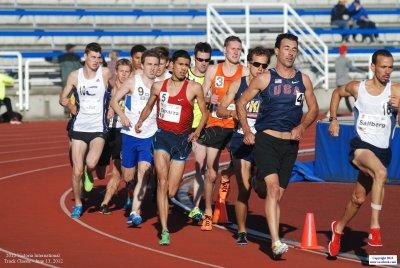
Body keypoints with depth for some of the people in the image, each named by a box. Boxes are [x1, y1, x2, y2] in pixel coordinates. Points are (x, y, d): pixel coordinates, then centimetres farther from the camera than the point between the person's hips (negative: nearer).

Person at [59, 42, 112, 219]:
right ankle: (77, 204, 21)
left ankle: (89, 174, 11)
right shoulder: (75, 76, 1)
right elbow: (63, 97, 10)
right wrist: (64, 101, -12)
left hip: (98, 128, -2)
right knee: (77, 172, 1)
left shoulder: (105, 73, -7)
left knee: (91, 164, -25)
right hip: (79, 127, 2)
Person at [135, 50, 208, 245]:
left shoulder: (194, 88, -1)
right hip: (162, 135, 1)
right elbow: (149, 107, 22)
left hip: (182, 138, -1)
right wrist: (140, 122, 4)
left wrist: (197, 131, -9)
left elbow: (204, 113, 7)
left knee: (171, 191, 0)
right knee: (162, 183, -17)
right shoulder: (158, 86, 6)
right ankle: (164, 231, -17)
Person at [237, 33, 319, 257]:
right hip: (266, 140, -4)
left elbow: (314, 109, 16)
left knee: (278, 195, 9)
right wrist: (247, 131, -2)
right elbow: (241, 103, 7)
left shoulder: (303, 80, 8)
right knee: (273, 188, -19)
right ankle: (276, 242, -25)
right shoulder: (265, 79, -1)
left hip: (290, 143, 4)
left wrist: (302, 126, -2)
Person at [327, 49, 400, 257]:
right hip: (360, 146, -2)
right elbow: (337, 92, 22)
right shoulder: (357, 88, 1)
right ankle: (374, 227, -34)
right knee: (381, 172, -34)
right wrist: (333, 119, 16)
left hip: (382, 150, 2)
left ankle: (339, 228, 41)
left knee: (359, 198, 12)